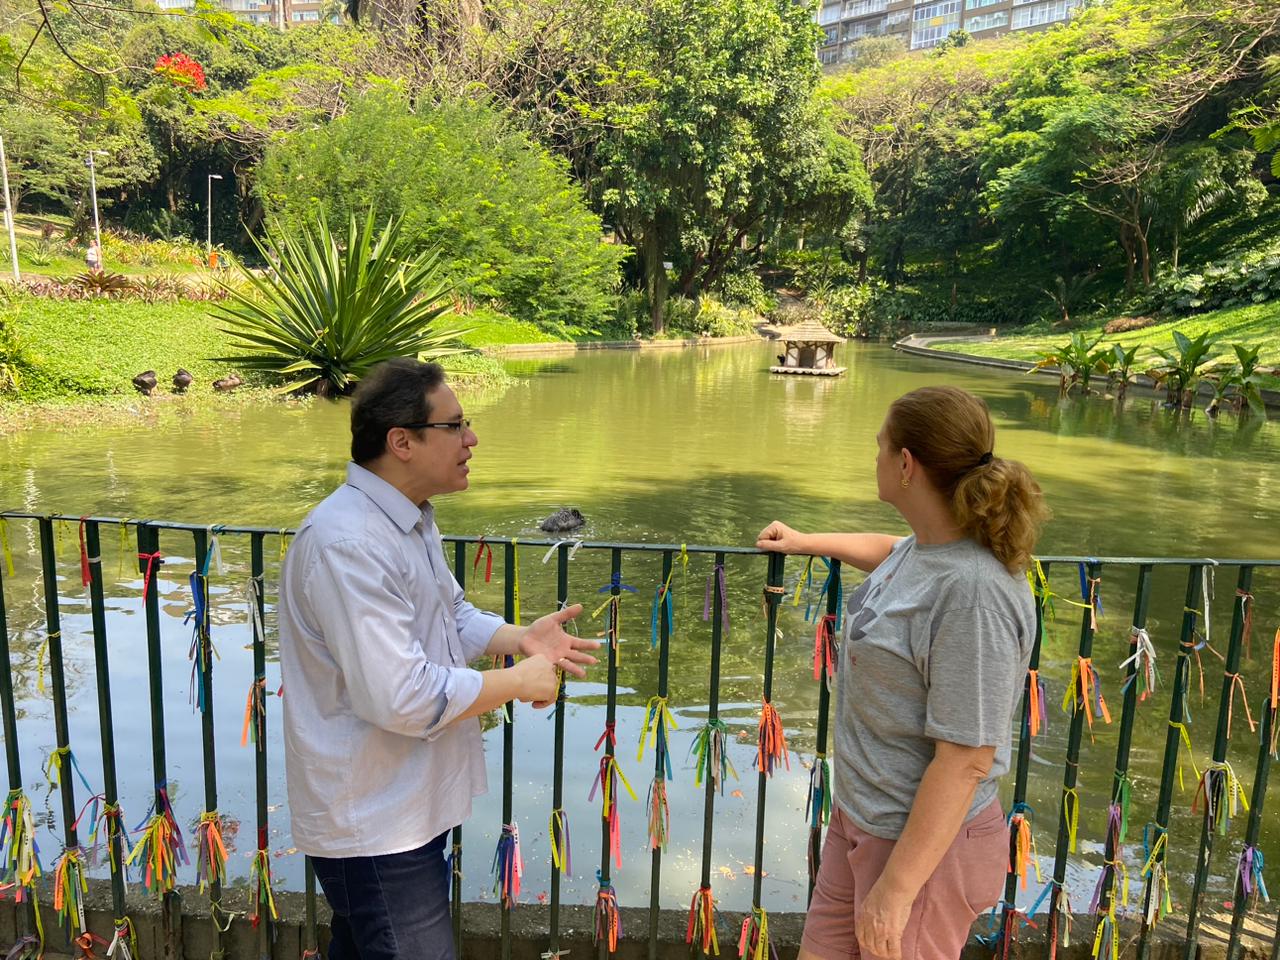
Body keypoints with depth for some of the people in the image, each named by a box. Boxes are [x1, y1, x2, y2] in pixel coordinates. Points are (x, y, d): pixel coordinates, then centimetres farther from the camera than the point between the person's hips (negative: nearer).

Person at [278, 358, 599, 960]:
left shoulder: (409, 519, 7)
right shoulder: (347, 544, -28)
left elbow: (453, 616, 17)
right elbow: (401, 698, -31)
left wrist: (522, 638, -2)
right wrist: (520, 682, -20)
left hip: (406, 803, 10)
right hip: (374, 826, -10)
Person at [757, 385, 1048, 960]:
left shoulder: (973, 591, -30)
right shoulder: (927, 547, -3)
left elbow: (966, 762, -27)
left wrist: (896, 888, -21)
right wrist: (809, 542, 34)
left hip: (925, 842, -8)